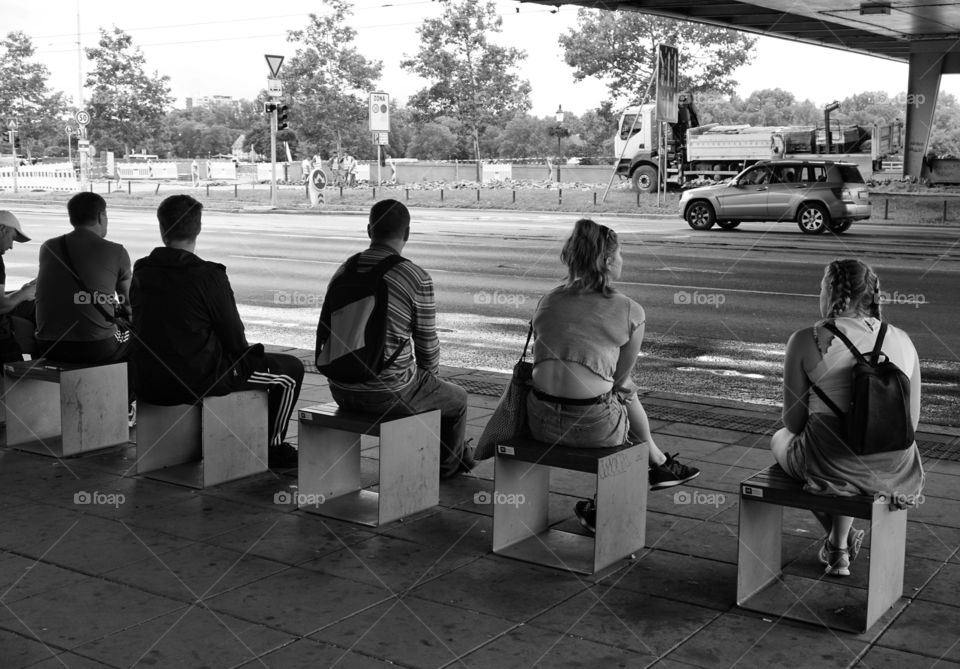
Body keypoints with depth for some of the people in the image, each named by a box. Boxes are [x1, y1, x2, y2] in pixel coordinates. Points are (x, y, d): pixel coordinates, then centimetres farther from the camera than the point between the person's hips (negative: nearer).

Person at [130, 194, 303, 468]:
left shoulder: (142, 272, 3)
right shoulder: (209, 276, -17)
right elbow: (235, 341, -11)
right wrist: (249, 352, 14)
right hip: (196, 382, -7)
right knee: (290, 369, 9)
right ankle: (273, 446, 21)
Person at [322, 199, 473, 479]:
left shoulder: (344, 271, 2)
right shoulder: (417, 279, -15)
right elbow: (427, 344, -8)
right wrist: (431, 378, 15)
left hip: (341, 390, 6)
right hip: (387, 393, -6)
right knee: (456, 398, 24)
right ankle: (448, 463, 46)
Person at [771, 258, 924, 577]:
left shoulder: (805, 340, -7)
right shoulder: (902, 340, 5)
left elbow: (793, 421, -3)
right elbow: (911, 420, 9)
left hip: (827, 465, -4)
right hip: (895, 472, 4)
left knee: (780, 439, 31)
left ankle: (839, 538, 34)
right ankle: (840, 548, 41)